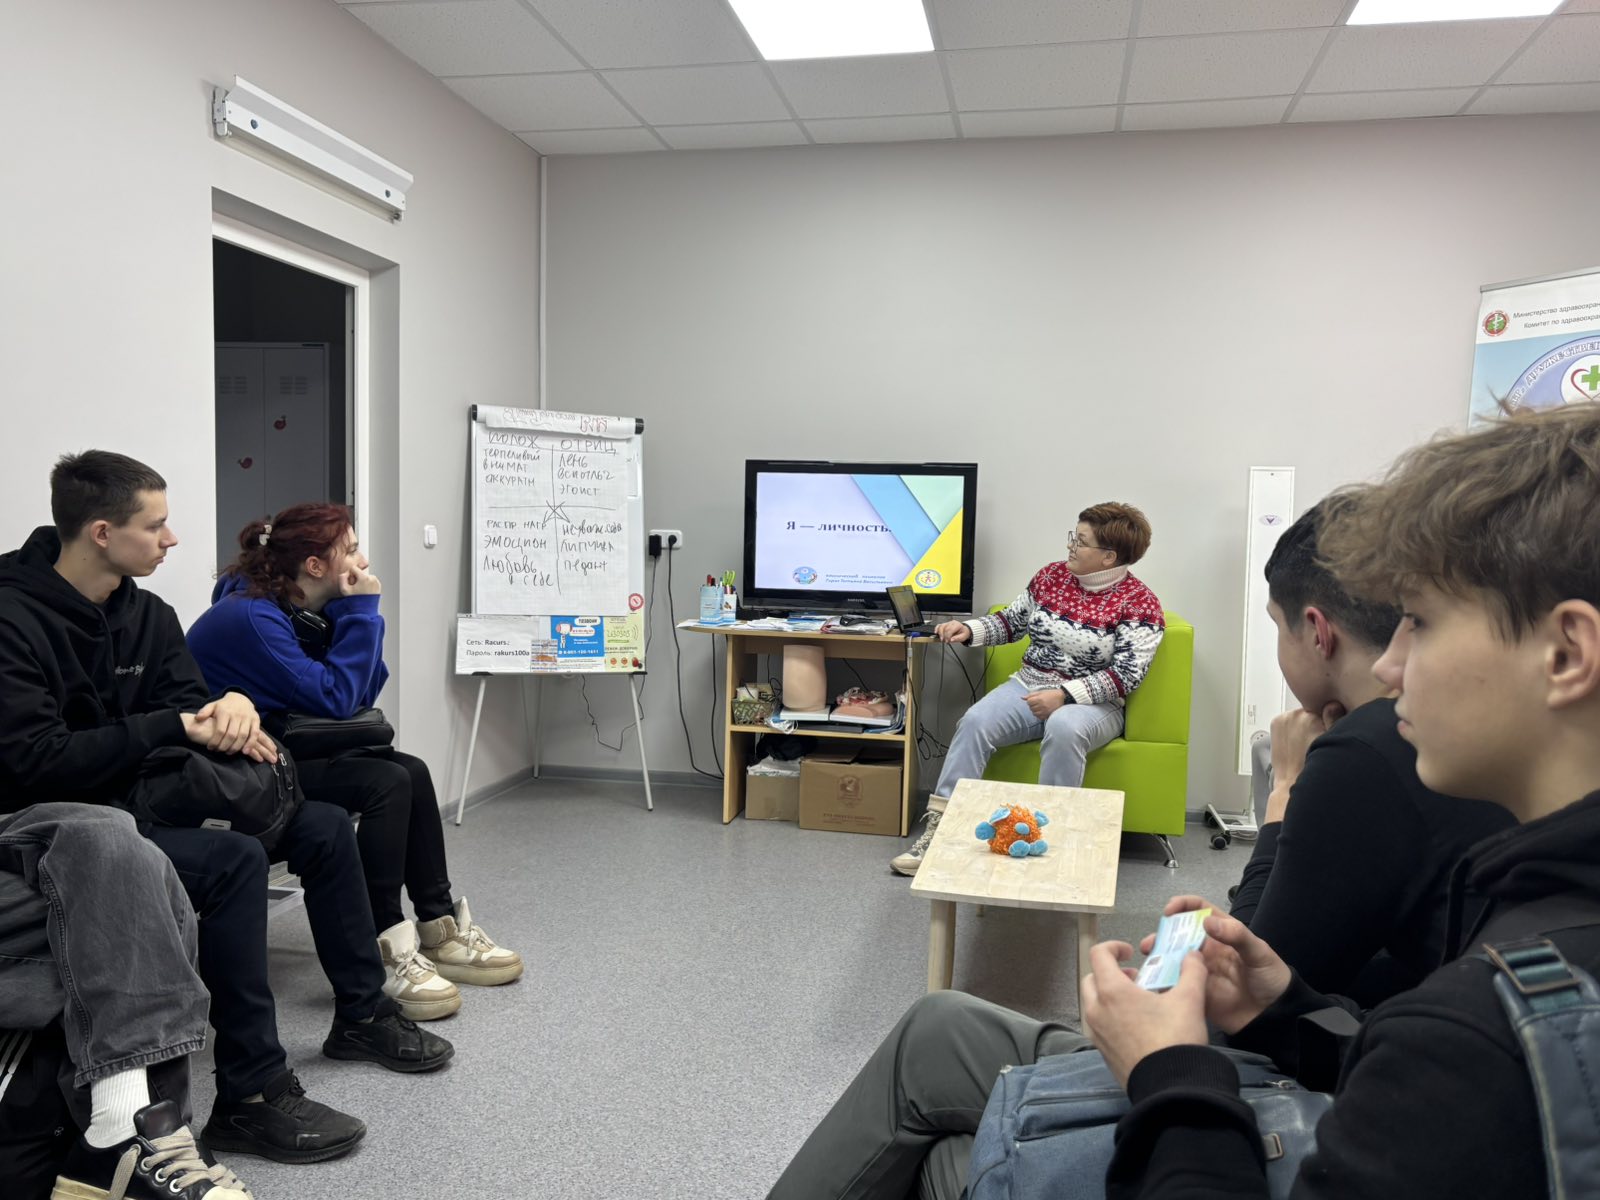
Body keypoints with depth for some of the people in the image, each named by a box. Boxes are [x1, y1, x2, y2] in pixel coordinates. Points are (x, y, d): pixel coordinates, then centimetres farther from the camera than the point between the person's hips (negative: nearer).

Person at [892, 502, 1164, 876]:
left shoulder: (1139, 603, -7)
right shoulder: (1052, 575, 8)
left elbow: (1126, 675, -14)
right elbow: (1012, 621, 19)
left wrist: (1064, 695, -24)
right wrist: (969, 629, 0)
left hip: (1091, 703, -4)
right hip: (1028, 687, 4)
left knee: (1064, 729, -39)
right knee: (975, 721, -24)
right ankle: (938, 827, -25)